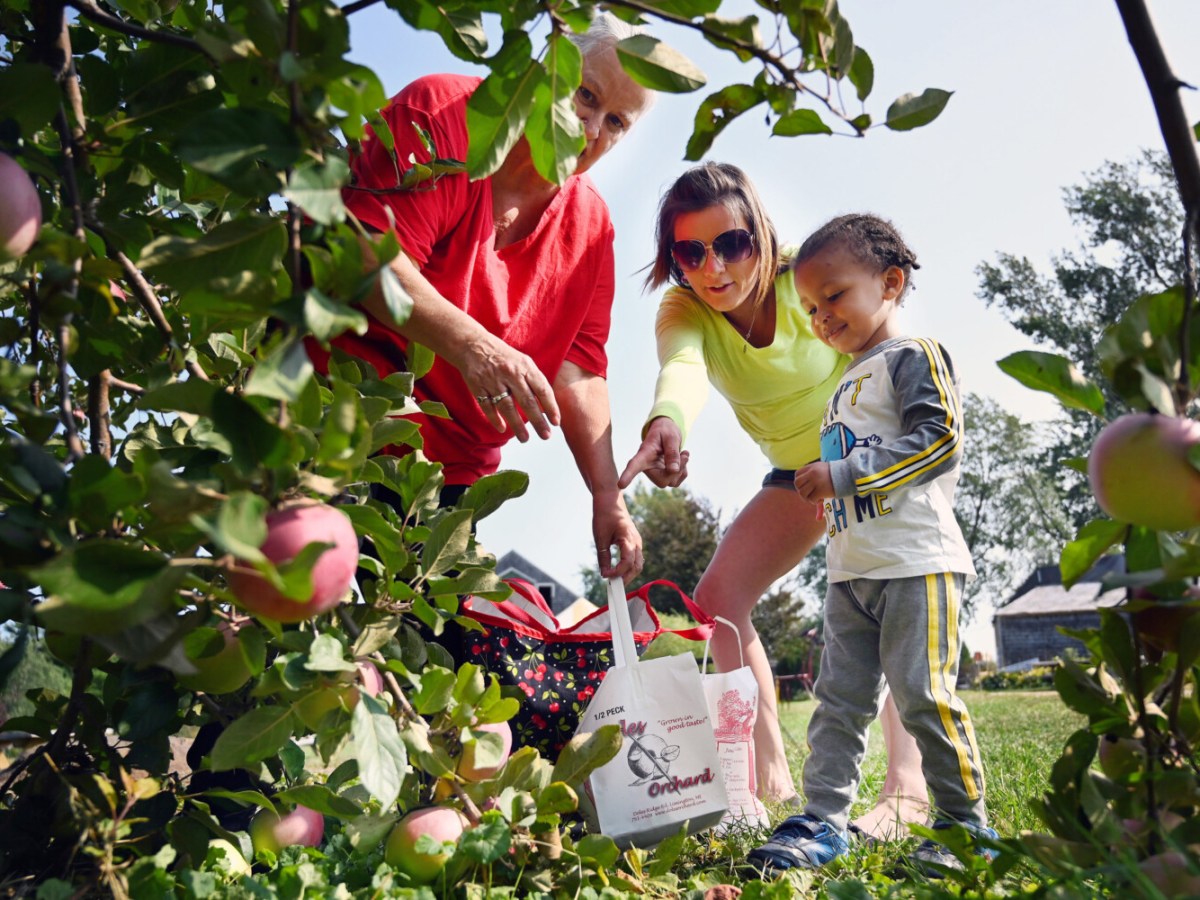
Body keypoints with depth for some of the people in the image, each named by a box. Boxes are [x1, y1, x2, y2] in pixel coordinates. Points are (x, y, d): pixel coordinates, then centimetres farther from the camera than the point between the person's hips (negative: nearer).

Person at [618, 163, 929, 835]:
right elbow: (682, 368, -43)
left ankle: (908, 788, -28)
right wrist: (666, 423, -66)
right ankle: (772, 783, -2)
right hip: (796, 469, 5)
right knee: (717, 599, -6)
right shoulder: (682, 312, -20)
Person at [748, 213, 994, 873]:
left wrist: (843, 473, -18)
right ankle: (822, 820, 9)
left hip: (916, 564, -8)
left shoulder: (913, 356, -3)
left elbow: (940, 439, -16)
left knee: (924, 695, -5)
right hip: (850, 571, 8)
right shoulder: (848, 383, 22)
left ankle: (966, 825, 10)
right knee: (839, 696, 6)